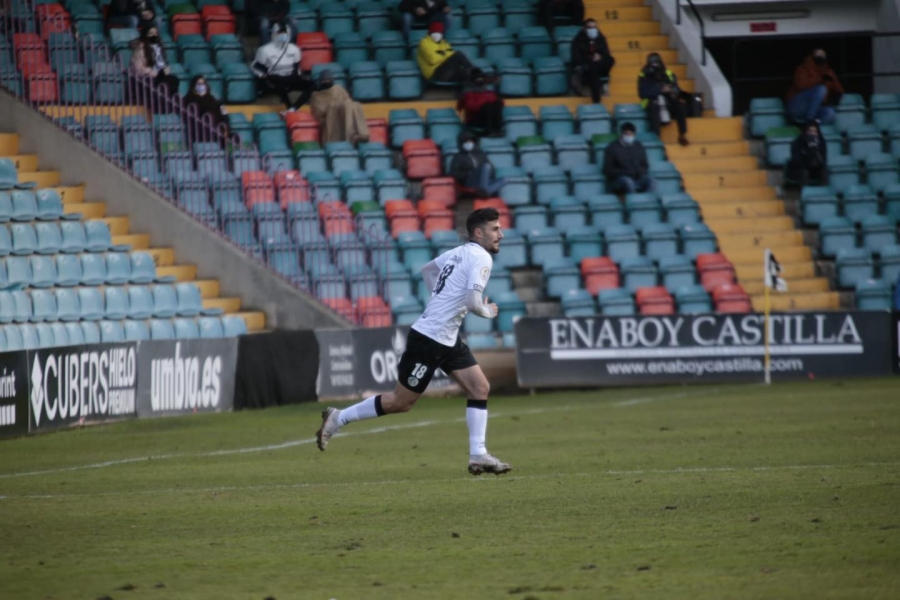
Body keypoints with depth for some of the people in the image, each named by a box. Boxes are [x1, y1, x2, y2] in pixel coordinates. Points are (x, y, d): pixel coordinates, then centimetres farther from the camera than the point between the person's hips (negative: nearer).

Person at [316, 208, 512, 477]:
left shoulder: (459, 252, 11)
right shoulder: (481, 258, -17)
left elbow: (427, 270, 26)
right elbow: (473, 302, -26)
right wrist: (488, 312, -5)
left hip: (448, 340, 10)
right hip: (428, 340, -10)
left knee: (480, 388, 3)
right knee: (401, 402, 0)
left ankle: (478, 456, 3)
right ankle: (338, 418, 14)